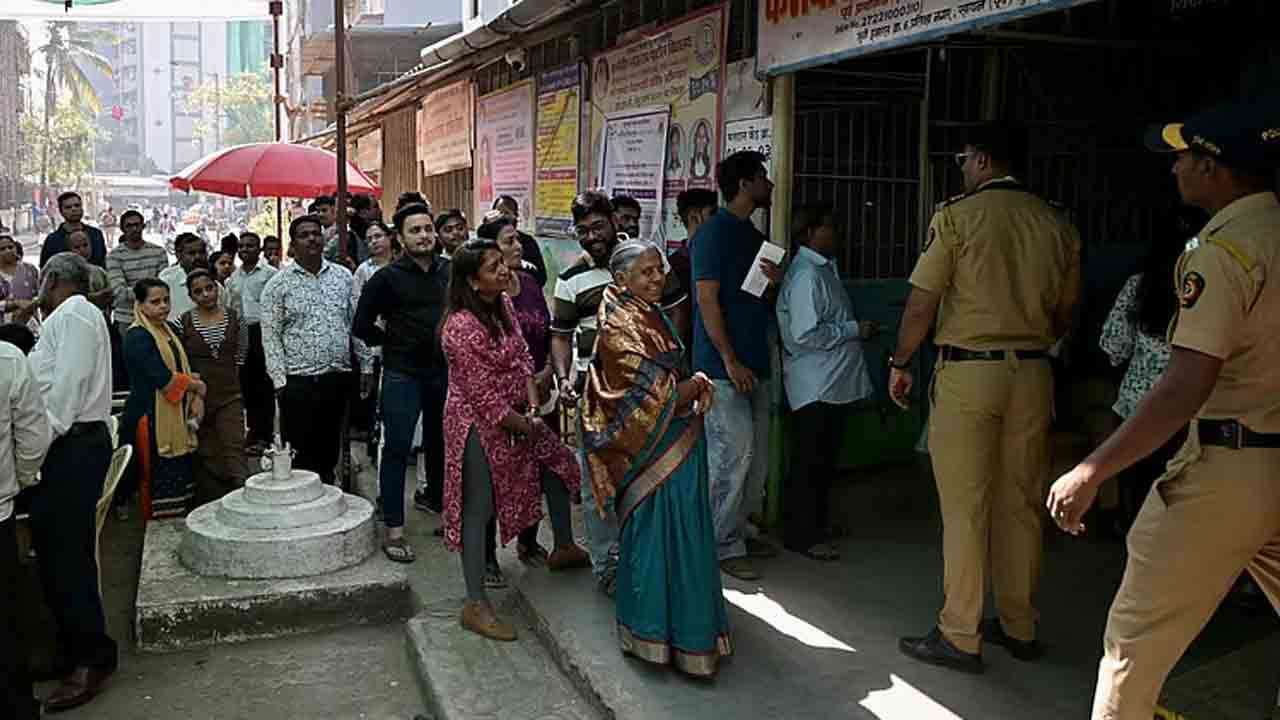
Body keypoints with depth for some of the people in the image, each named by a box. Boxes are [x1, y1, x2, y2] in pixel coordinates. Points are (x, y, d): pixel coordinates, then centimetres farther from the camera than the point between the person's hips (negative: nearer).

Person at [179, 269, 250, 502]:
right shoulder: (183, 323, -3)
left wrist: (226, 377, 7)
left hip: (229, 395, 0)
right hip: (198, 396, 0)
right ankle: (210, 507, 18)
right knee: (205, 455, 7)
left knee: (234, 448, -9)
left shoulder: (235, 317, 0)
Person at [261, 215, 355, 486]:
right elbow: (270, 337, -4)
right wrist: (280, 381, -9)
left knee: (329, 452, 13)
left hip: (338, 379, 3)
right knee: (298, 455, 1)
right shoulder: (278, 284, -1)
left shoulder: (344, 276, 8)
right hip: (298, 382, -3)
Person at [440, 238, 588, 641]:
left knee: (558, 463, 20)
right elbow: (483, 394, -24)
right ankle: (475, 605, 5)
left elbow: (522, 358, 6)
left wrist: (532, 407, -6)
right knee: (478, 510, -4)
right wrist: (522, 424, -13)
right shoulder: (462, 327, -26)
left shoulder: (503, 305, 1)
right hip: (478, 425, -9)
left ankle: (564, 548, 41)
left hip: (514, 414, 10)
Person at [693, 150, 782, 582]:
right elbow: (708, 299, -14)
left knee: (757, 457, 11)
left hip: (754, 364, 9)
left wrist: (775, 283, 1)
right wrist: (730, 360, -17)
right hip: (723, 366, -9)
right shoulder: (715, 232, -8)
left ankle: (736, 531, 23)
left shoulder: (755, 237, 18)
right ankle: (724, 546, 2)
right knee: (734, 452, -8)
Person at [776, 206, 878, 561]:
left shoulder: (825, 269, 14)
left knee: (825, 457, 18)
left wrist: (857, 330, 11)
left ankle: (818, 522, 31)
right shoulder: (806, 275, -18)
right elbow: (805, 333, -25)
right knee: (810, 460, -2)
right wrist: (855, 329, -17)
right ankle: (802, 535, 8)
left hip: (834, 382, 10)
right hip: (815, 385, -10)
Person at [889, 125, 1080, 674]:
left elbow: (922, 301, -9)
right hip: (1032, 373, 5)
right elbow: (1065, 311, 14)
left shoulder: (957, 216, -8)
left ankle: (960, 638, 7)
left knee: (964, 508, 0)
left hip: (967, 371, -5)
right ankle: (1019, 627, 25)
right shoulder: (1057, 224, 8)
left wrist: (900, 364, 3)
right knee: (1020, 504, 13)